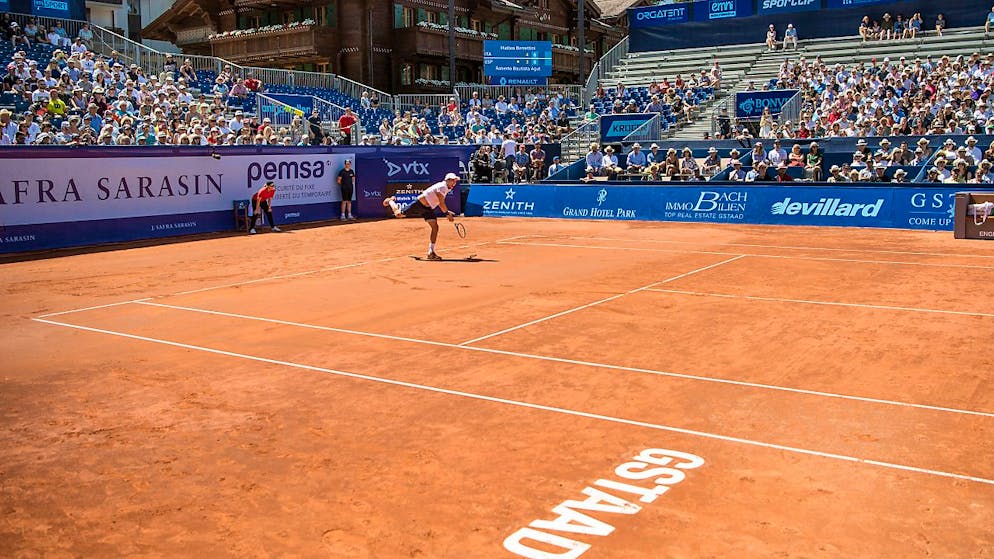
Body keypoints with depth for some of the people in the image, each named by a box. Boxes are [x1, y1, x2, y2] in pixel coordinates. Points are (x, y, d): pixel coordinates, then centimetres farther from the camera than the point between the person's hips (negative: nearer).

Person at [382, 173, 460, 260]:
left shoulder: (446, 188, 9)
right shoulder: (442, 187, -21)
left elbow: (440, 204, 19)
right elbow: (442, 203, -25)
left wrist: (447, 212, 11)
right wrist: (447, 214, -22)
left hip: (428, 209, 9)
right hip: (419, 204, -9)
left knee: (435, 227, -5)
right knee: (398, 214, -2)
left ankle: (431, 252, -4)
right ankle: (391, 201, 35)